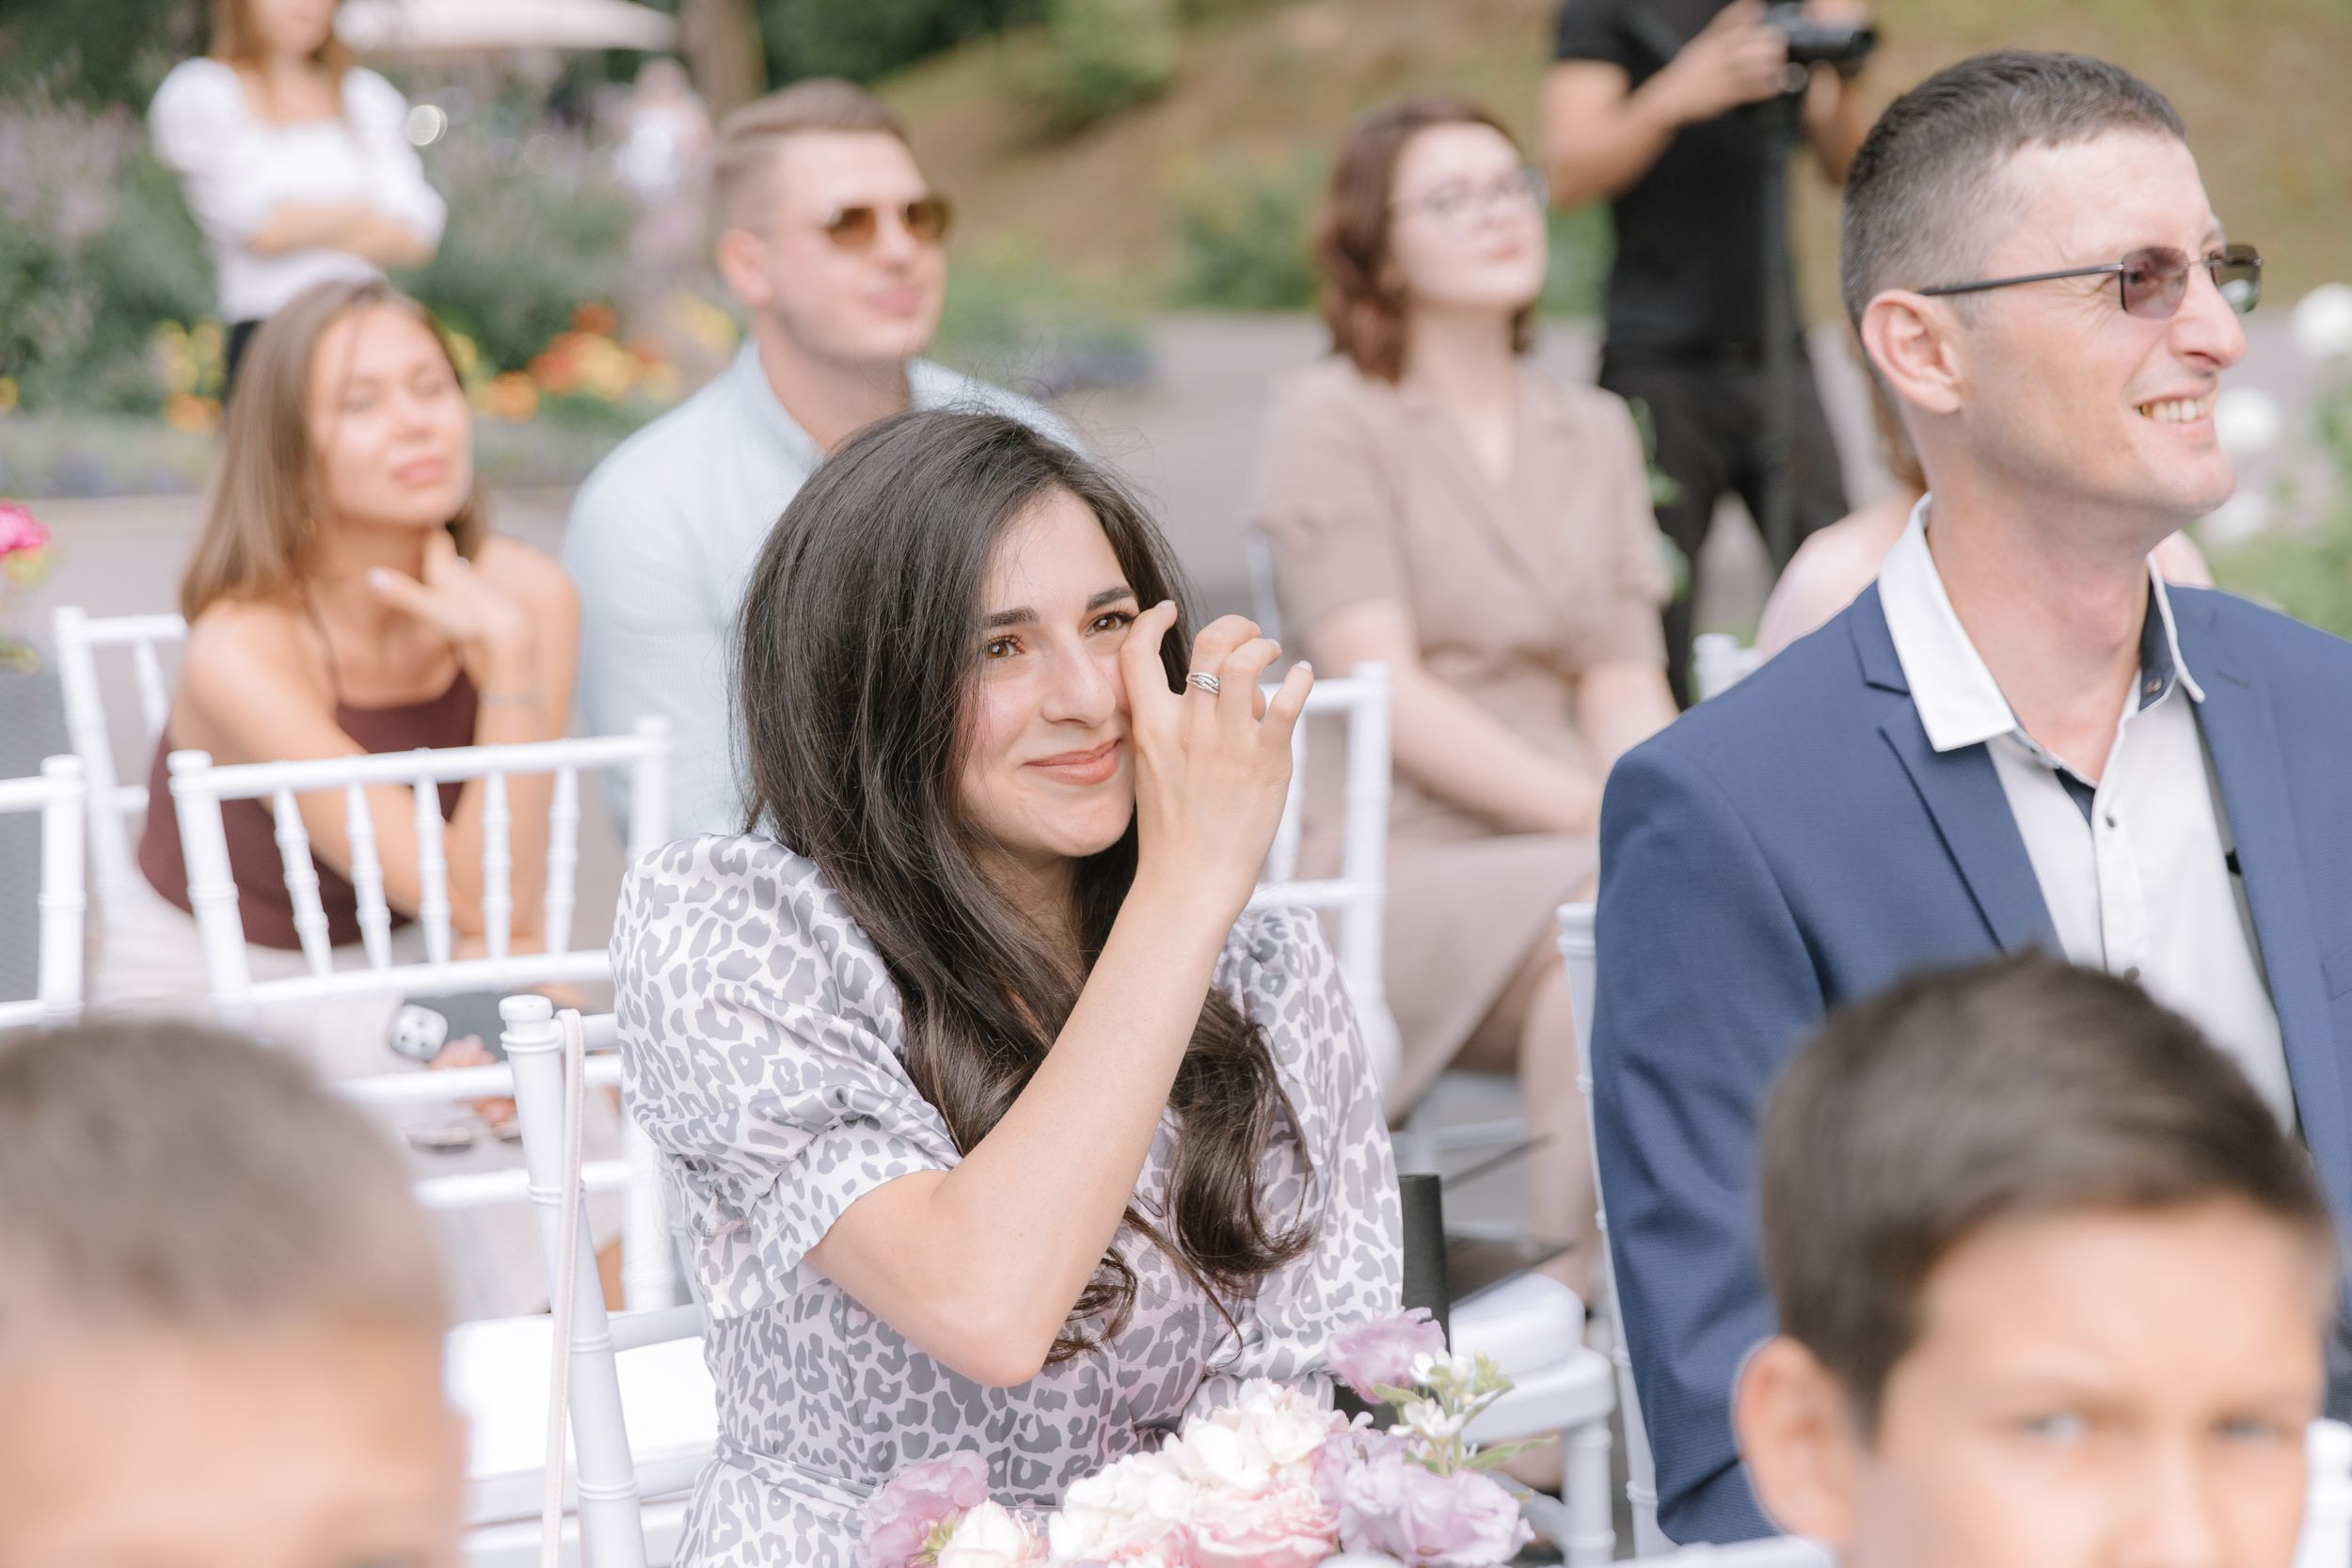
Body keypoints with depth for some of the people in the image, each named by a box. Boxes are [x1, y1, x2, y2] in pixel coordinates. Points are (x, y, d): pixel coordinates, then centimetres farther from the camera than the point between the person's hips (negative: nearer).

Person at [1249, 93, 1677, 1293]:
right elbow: (1384, 689, -7)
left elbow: (1626, 686, 12)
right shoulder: (1331, 417, 4)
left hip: (1572, 839, 5)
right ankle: (1603, 1279, -29)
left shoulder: (1595, 434, 22)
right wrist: (1593, 814, -16)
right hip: (1392, 865, -5)